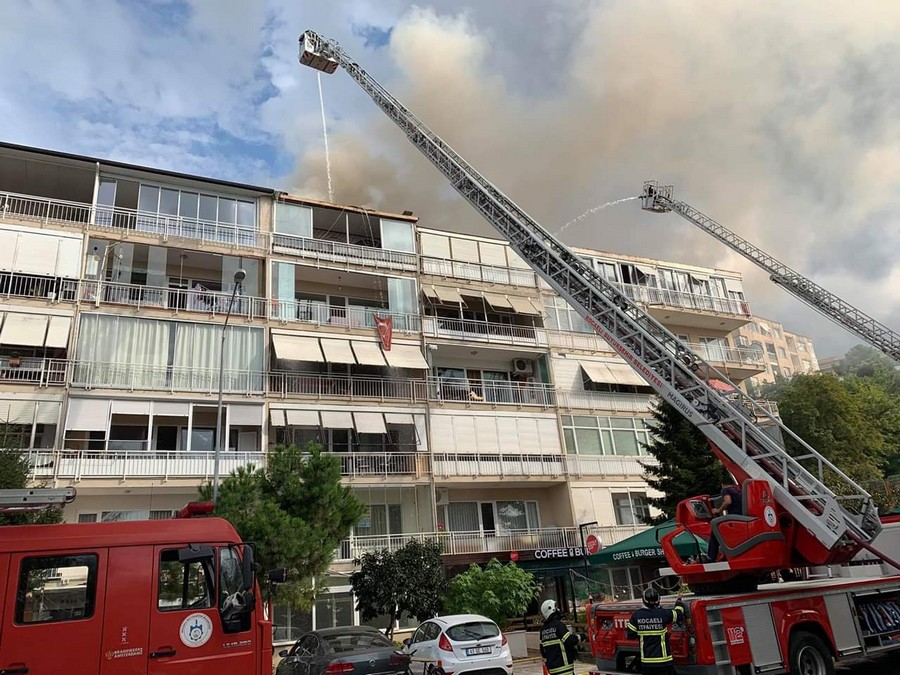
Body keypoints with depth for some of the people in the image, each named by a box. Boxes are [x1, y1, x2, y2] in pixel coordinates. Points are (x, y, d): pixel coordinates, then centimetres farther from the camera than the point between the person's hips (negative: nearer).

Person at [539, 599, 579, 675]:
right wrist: (578, 637, -1)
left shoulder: (543, 629, 10)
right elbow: (570, 641, -20)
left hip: (551, 665, 8)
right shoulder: (558, 625, -15)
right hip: (563, 666, -8)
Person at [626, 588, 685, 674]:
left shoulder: (636, 615, -6)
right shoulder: (663, 613, -11)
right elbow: (678, 614, 8)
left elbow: (631, 634, 1)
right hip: (664, 660, -2)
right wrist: (679, 600, 25)